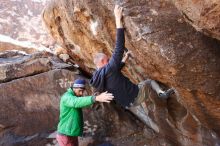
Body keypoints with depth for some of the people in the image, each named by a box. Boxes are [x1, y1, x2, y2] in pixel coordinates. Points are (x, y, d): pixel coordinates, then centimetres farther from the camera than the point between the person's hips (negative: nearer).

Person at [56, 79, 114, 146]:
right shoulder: (67, 97, -22)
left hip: (72, 135, 9)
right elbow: (77, 102, -42)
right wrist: (96, 98, -55)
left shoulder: (75, 97, 12)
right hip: (66, 135, -9)